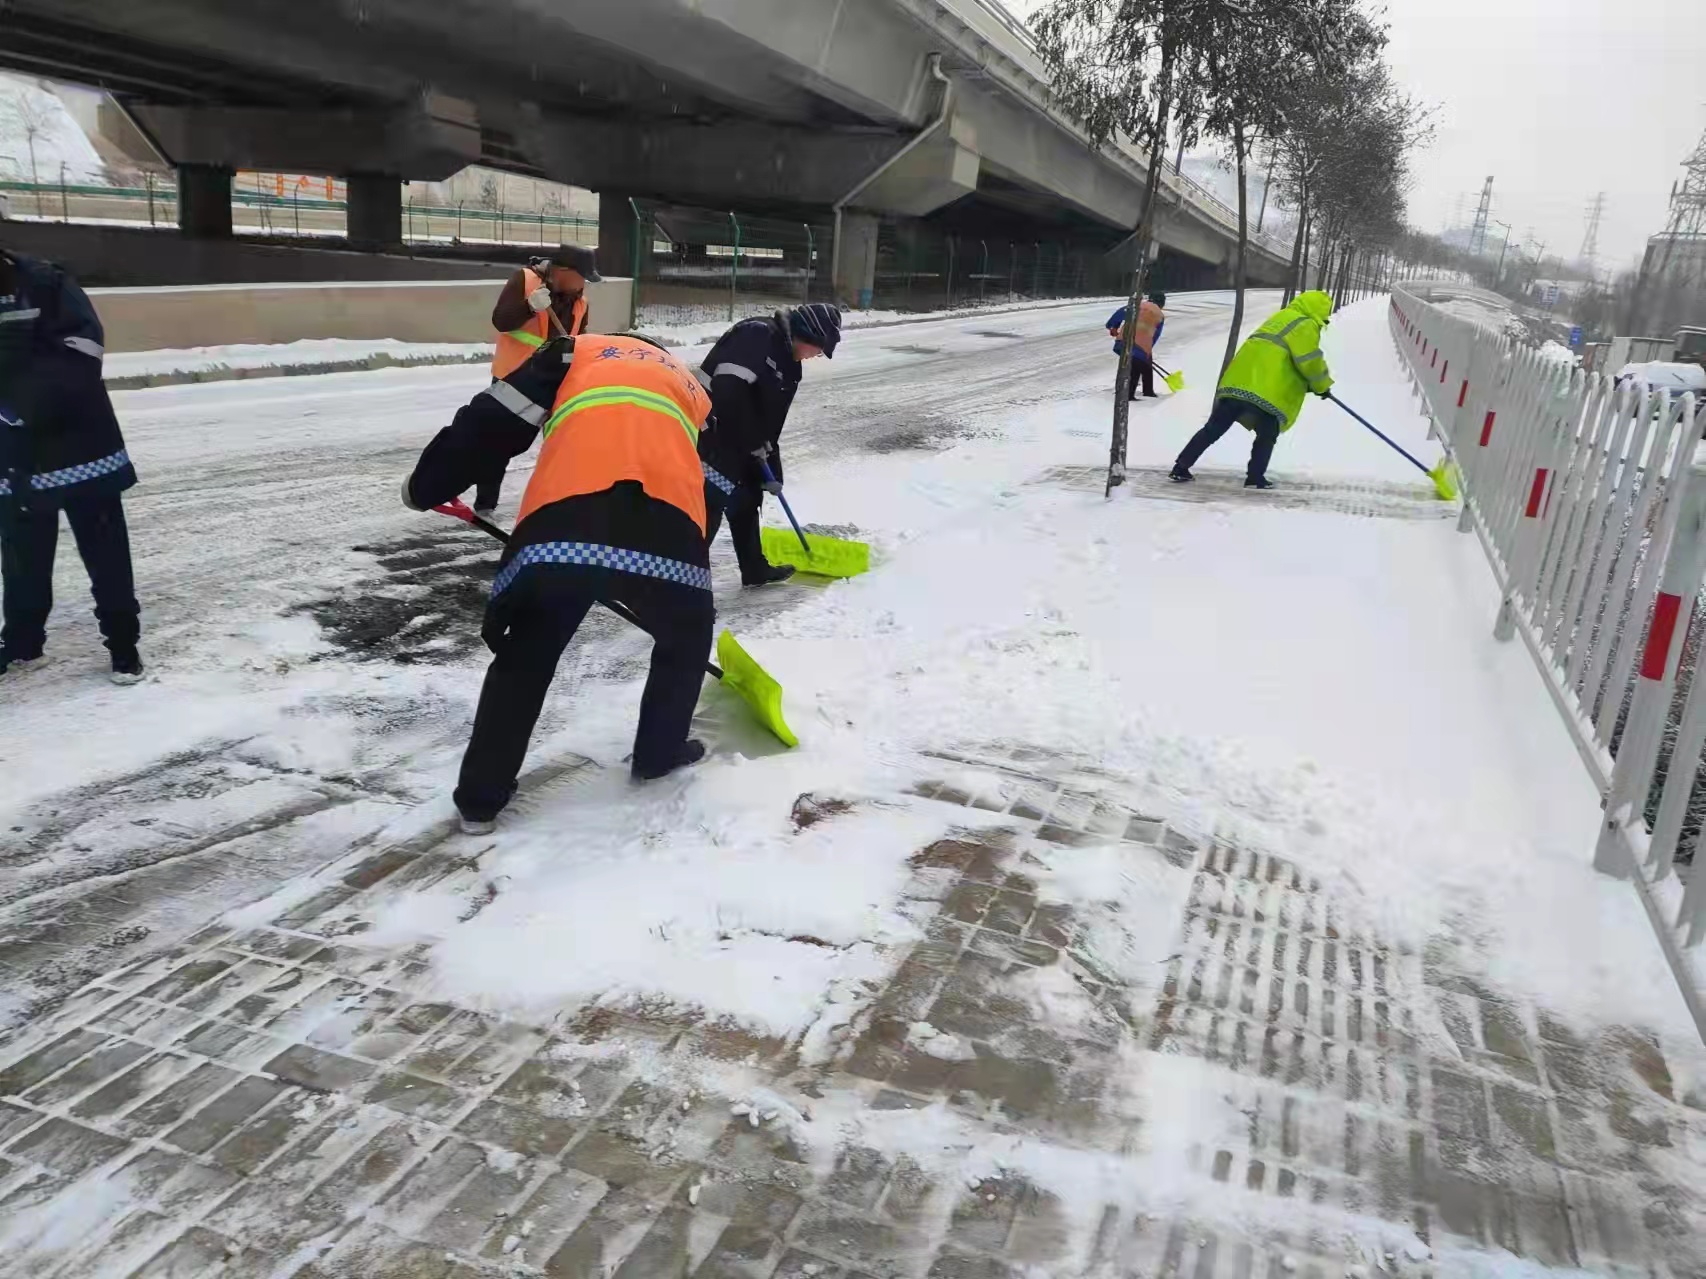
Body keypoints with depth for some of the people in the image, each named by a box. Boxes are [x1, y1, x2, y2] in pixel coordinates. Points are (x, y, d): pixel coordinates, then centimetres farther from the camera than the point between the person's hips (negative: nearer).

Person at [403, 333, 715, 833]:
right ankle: (660, 752, 40)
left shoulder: (577, 351, 30)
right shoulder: (692, 389, 37)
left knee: (524, 656, 20)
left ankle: (481, 796, 24)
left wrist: (427, 486, 29)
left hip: (561, 529, 0)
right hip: (664, 531, 1)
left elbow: (493, 421, 18)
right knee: (688, 636, 31)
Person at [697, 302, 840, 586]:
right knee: (710, 505, -11)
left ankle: (755, 569, 33)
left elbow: (770, 420, 17)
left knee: (747, 499, 18)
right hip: (709, 433, -10)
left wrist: (771, 470, 14)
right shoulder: (757, 335, -17)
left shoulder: (788, 364, 13)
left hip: (737, 442, 10)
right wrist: (753, 444, -21)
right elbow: (728, 388, -28)